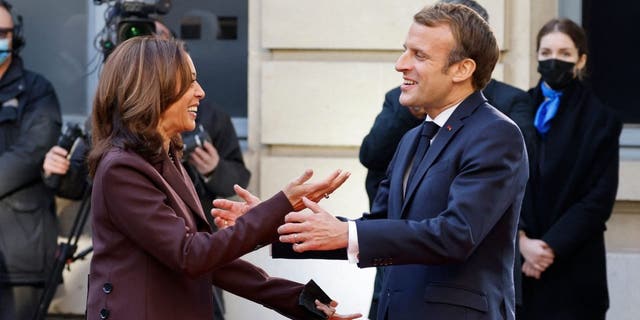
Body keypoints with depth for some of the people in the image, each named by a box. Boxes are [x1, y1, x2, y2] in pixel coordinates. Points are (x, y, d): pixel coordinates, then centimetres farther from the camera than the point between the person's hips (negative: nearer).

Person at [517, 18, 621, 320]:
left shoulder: (601, 121, 3)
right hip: (515, 261, 2)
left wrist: (552, 246, -11)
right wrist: (522, 240, -11)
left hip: (573, 267, -2)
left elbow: (599, 200, -2)